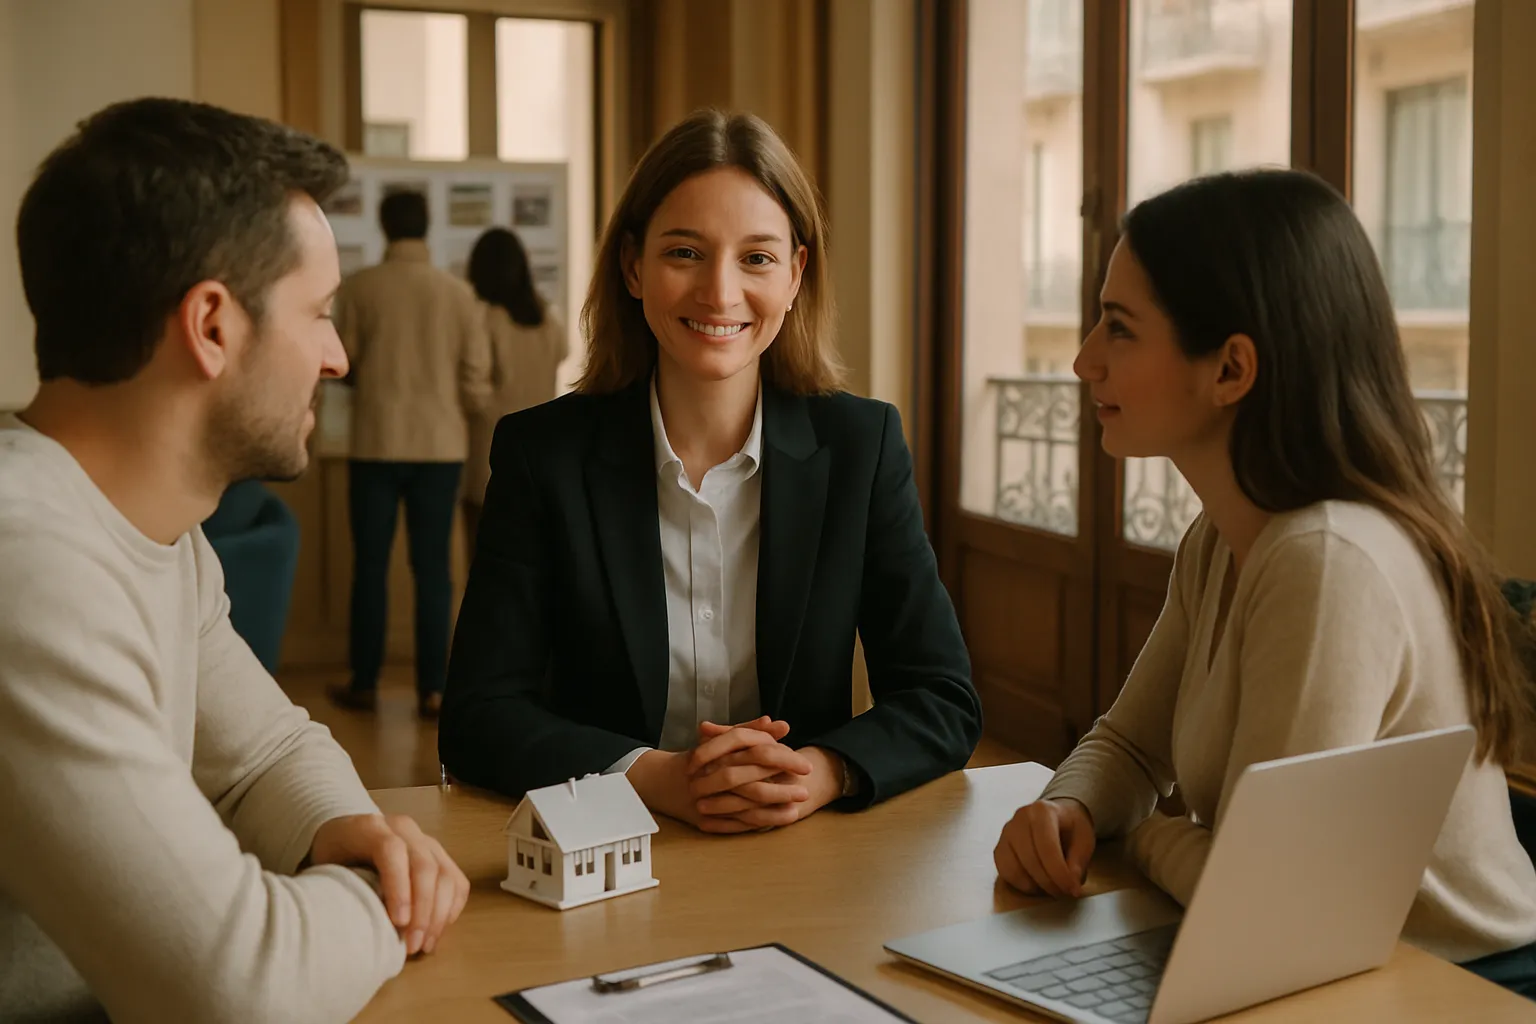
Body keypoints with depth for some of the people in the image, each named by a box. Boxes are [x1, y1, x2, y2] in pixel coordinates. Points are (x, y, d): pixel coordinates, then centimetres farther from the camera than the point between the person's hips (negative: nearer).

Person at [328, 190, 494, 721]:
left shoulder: (360, 287, -6)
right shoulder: (458, 291, -3)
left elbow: (341, 364, 2)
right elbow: (477, 376, -2)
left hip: (377, 443, -1)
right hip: (441, 444, 1)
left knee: (370, 565, 9)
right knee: (432, 567, 5)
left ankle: (365, 683, 15)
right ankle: (433, 689, 6)